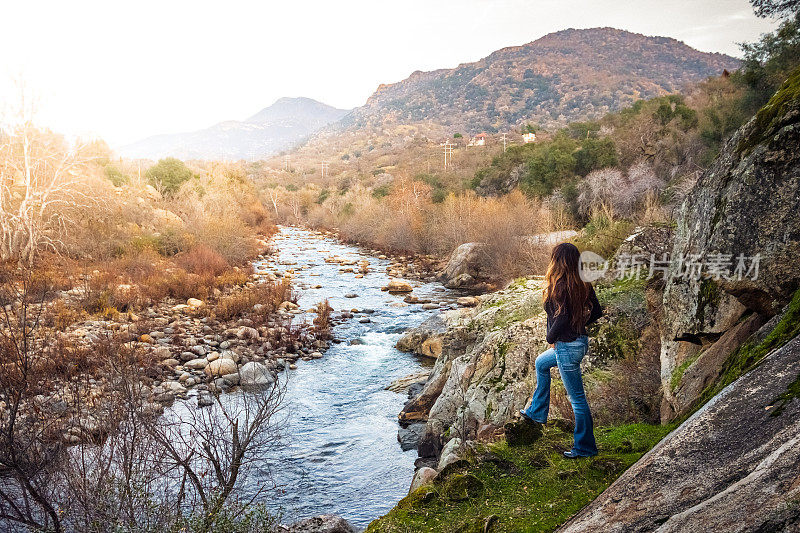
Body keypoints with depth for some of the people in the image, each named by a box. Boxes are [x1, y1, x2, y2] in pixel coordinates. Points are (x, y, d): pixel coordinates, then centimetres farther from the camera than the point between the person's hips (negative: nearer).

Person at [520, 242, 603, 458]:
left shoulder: (559, 286, -21)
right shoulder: (583, 284, 2)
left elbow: (562, 317, -28)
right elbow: (597, 312, 7)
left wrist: (550, 338, -12)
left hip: (567, 347, -10)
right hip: (581, 341, 10)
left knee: (577, 398, 2)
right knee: (541, 364, 31)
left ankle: (585, 447, 15)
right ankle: (537, 412, 43)